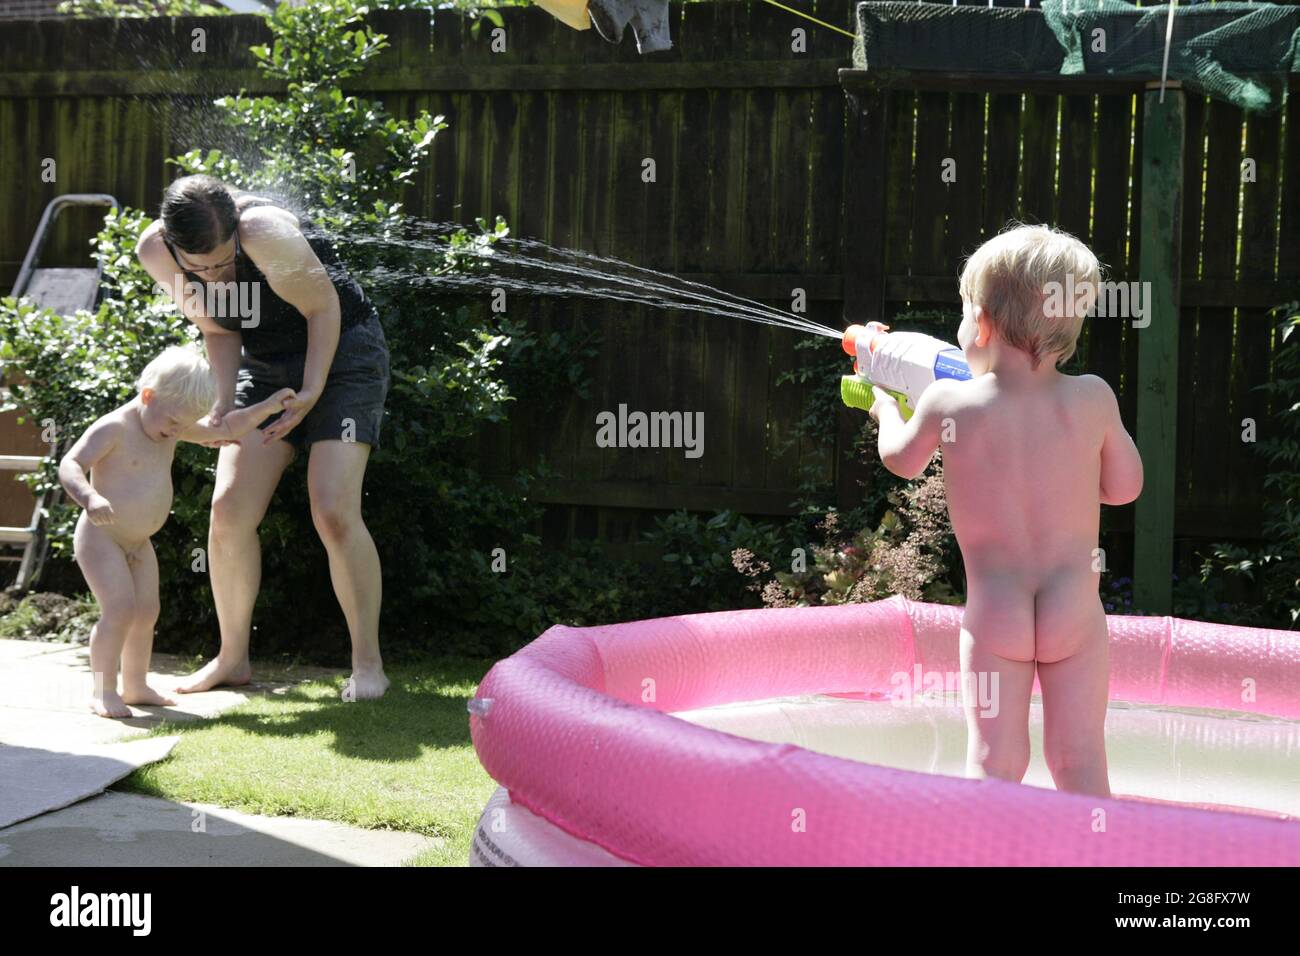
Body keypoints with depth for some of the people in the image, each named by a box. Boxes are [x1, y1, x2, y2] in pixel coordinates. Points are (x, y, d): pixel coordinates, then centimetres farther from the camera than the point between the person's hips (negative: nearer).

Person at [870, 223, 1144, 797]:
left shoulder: (947, 403, -7)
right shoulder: (1093, 399, -5)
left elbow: (903, 461, 13)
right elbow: (1124, 487, 7)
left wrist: (886, 409, 33)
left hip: (993, 612, -1)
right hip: (1076, 609, 1)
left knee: (993, 759, 4)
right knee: (1080, 759, 8)